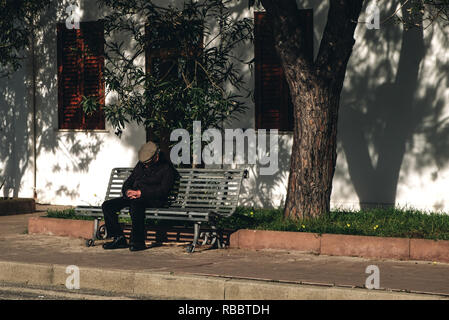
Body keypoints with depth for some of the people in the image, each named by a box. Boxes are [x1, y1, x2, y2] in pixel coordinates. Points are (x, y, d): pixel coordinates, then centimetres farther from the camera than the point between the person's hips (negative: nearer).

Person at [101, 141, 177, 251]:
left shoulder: (166, 168, -1)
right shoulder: (140, 165, 19)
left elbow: (163, 190, -13)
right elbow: (127, 183, 21)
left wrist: (141, 192, -18)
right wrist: (128, 191, -4)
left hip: (153, 200, -7)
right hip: (134, 197, 7)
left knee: (135, 204, -41)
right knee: (107, 205, -10)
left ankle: (138, 241, -34)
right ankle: (119, 238, -11)